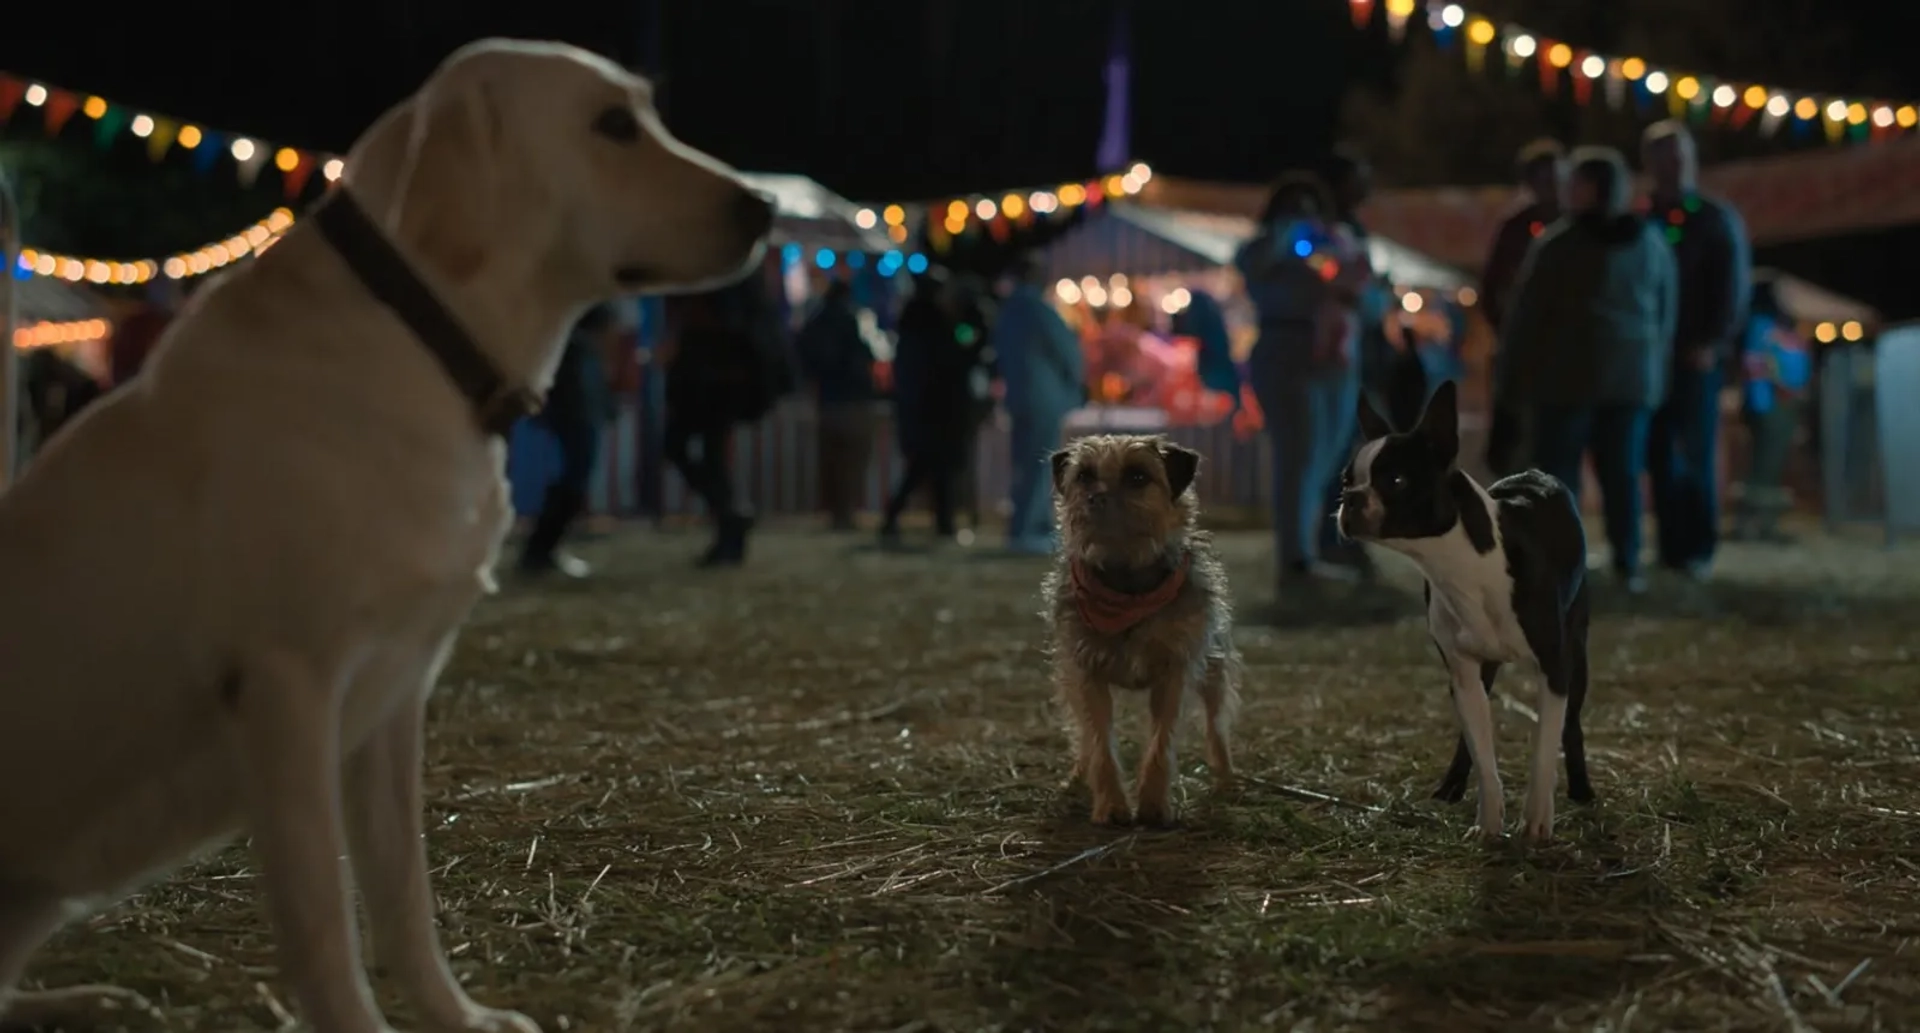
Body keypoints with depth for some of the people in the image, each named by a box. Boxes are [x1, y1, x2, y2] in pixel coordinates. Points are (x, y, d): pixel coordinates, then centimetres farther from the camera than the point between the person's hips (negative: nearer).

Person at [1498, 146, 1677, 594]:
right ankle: (1627, 564, 5)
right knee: (1622, 472, 8)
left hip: (1567, 373, -5)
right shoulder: (1652, 243, 10)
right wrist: (1654, 370, 21)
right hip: (1633, 375, 5)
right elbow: (1667, 314, 16)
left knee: (1558, 472, -1)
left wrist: (1511, 377, -2)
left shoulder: (1558, 243, -7)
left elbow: (1526, 314, -7)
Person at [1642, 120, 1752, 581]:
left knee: (1696, 453, -5)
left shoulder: (1718, 219, 4)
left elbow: (1733, 287, -2)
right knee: (1660, 455, 2)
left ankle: (1699, 549, -1)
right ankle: (1672, 547, 7)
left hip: (1696, 355, -3)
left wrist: (1712, 344, -13)